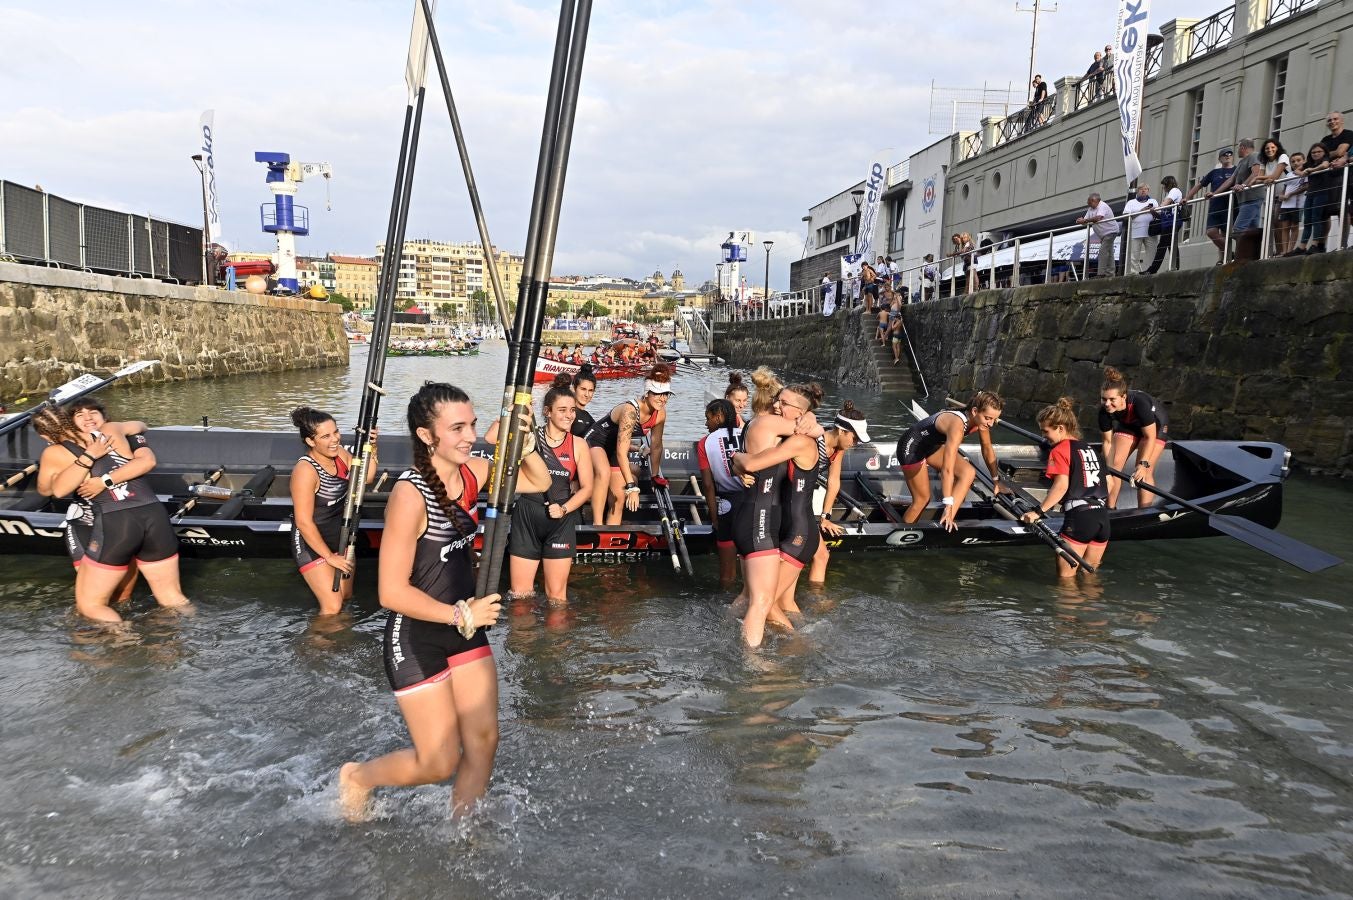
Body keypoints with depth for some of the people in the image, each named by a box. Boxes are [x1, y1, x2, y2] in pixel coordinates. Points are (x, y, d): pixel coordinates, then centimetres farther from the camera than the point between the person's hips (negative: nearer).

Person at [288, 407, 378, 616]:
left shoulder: (339, 453, -7)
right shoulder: (305, 470, -27)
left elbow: (366, 477, 6)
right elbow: (304, 522, -24)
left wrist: (371, 447, -11)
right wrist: (329, 556, -17)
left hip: (339, 537, 7)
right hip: (311, 543, -7)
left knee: (346, 598, 17)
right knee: (333, 608, -7)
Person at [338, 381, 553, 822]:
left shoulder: (472, 472, -4)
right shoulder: (410, 493, -24)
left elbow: (540, 483, 9)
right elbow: (392, 592, -23)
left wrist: (524, 447, -10)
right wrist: (462, 615, -18)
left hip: (465, 631, 7)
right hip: (416, 640, -6)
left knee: (484, 742, 9)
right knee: (440, 762, 5)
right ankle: (357, 777, 33)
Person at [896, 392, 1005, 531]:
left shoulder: (979, 420, -13)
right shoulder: (957, 425, -38)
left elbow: (988, 449, 5)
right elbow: (947, 469, -42)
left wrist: (996, 480, 12)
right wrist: (948, 506, -42)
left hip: (932, 445, 8)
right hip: (911, 447, -8)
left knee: (968, 472, -10)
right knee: (922, 499, -3)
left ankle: (945, 523, -11)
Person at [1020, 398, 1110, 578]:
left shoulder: (1059, 450, -4)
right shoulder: (1090, 448, 20)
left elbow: (1061, 485, -17)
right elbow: (1107, 482, 23)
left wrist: (1039, 511, -17)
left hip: (1079, 516, -8)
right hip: (1103, 516, 8)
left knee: (1066, 575, 0)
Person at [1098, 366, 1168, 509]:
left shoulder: (1140, 403, -41)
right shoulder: (1105, 411, -27)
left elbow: (1150, 437, -33)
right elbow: (1108, 442, -17)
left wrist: (1144, 464, -39)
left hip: (1155, 426, -4)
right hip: (1128, 426, 4)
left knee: (1144, 472, -15)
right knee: (1114, 464, -8)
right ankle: (1110, 510, 1)